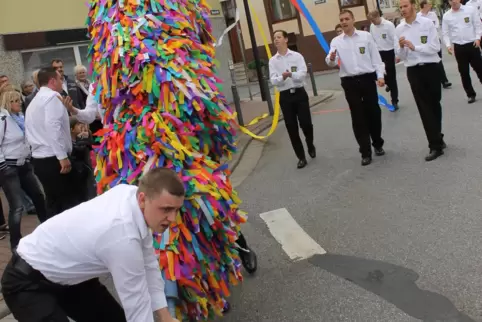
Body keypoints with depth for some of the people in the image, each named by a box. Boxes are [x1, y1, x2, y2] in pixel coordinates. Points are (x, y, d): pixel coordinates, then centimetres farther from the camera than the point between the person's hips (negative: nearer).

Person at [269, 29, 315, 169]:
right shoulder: (273, 60, 4)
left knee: (306, 123, -1)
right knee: (291, 128, 3)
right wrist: (282, 77, -27)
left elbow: (303, 74, -12)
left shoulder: (297, 56, 0)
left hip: (299, 93, -1)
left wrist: (291, 74, -31)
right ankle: (301, 157, 14)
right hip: (285, 96, 1)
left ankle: (310, 145, 33)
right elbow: (273, 80, -6)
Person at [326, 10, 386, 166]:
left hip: (367, 78, 0)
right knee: (358, 117, 3)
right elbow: (331, 62, -5)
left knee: (373, 113, 9)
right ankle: (365, 152, 10)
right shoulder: (336, 41, 4)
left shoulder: (366, 36, 4)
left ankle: (378, 144, 30)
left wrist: (380, 76, -5)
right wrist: (331, 59, -29)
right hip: (350, 82, 0)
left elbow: (375, 57, 4)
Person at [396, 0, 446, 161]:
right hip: (413, 71, 1)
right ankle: (436, 145, 3)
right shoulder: (399, 29, 4)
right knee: (424, 108, 0)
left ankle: (437, 139, 30)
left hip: (430, 67, -1)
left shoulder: (427, 23, -3)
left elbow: (435, 47, -10)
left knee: (434, 104, 13)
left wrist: (415, 47, -19)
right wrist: (401, 47, -15)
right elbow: (401, 56, 6)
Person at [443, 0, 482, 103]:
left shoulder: (470, 10, 0)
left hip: (472, 44, -1)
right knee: (463, 72, 7)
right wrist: (448, 45, -8)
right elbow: (445, 33, 5)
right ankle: (471, 94, 18)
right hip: (458, 47, 2)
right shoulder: (446, 15, 3)